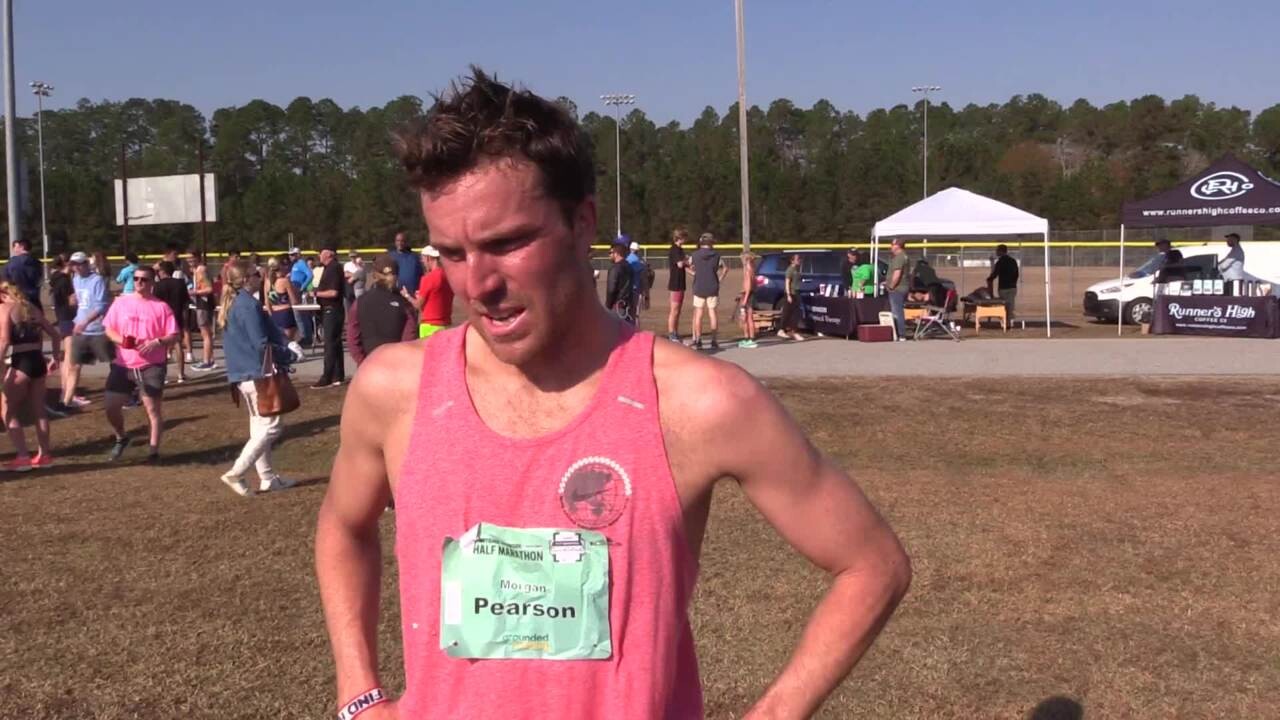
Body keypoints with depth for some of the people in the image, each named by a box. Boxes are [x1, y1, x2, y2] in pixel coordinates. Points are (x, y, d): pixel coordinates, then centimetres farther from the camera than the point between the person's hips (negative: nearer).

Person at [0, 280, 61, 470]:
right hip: (38, 361, 6)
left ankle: (23, 457, 0)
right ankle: (44, 455, 22)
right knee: (38, 410, 16)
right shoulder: (33, 309, 15)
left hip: (21, 363, -6)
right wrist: (55, 358, 26)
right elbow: (55, 335, 17)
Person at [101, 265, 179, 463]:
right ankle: (121, 439, 29)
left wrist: (157, 342, -21)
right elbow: (109, 329, 9)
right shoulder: (120, 302, 6)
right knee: (111, 406, 2)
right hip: (123, 364, 3)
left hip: (151, 366, -3)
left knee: (153, 408, -1)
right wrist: (119, 339, -12)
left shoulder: (161, 307, -1)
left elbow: (174, 336, -3)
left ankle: (153, 449, 10)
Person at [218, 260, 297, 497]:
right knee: (271, 425, -4)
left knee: (259, 426, 15)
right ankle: (236, 474, -6)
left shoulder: (231, 304, 13)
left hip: (242, 374, 10)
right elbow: (261, 344, -21)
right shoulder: (249, 304, -17)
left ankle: (267, 478, 20)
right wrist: (288, 355, -6)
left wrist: (283, 350, 18)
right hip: (257, 373, -10)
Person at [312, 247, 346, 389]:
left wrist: (317, 293, -11)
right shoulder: (328, 268, 14)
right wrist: (317, 293, 8)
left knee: (330, 345, -8)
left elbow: (333, 292, -23)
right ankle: (338, 376, 18)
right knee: (335, 344, 12)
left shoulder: (334, 268, -16)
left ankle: (327, 378, -6)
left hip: (332, 311, -10)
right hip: (328, 310, 10)